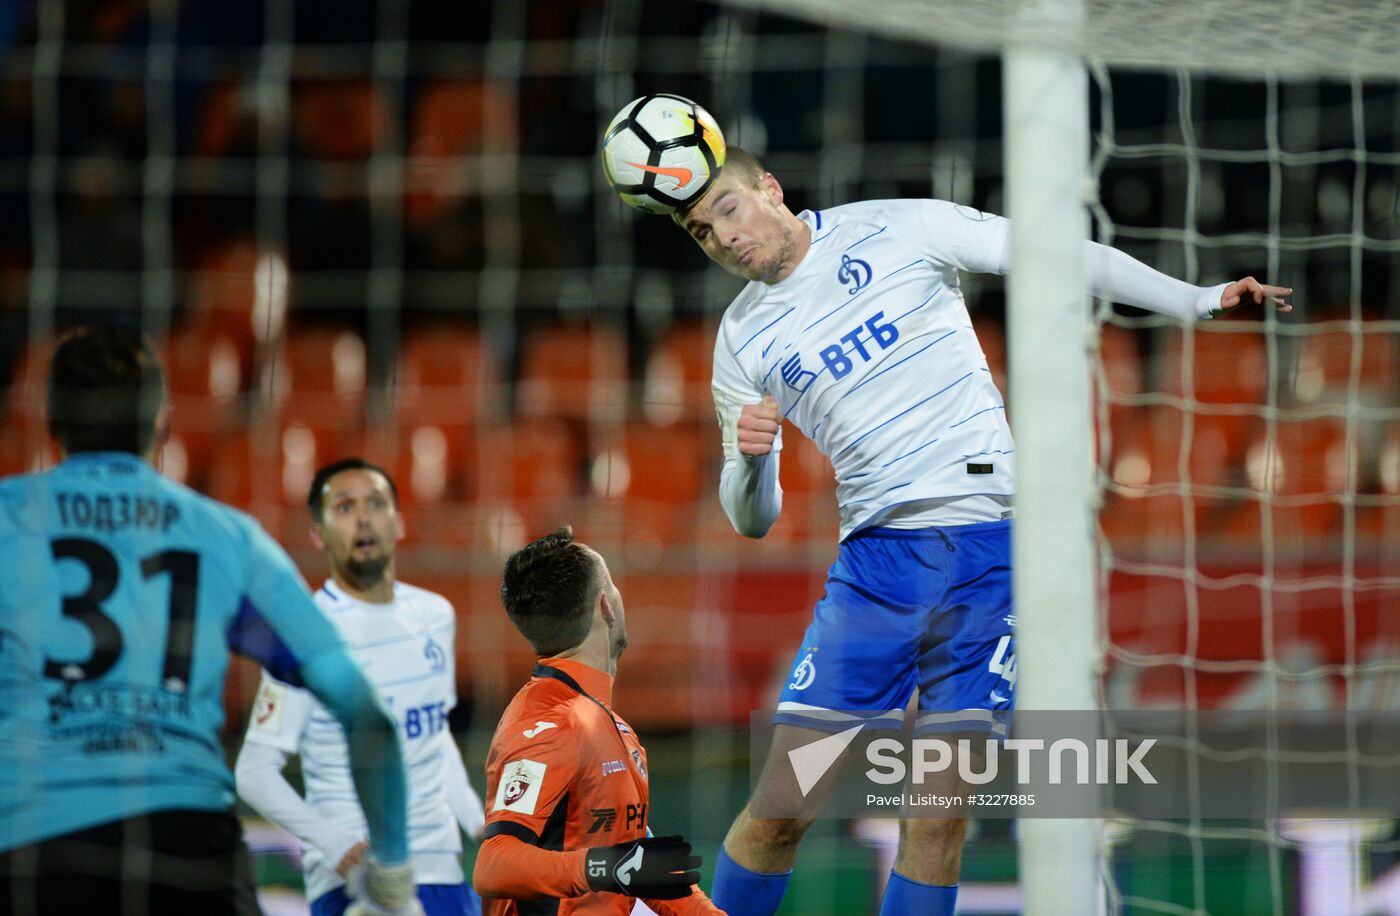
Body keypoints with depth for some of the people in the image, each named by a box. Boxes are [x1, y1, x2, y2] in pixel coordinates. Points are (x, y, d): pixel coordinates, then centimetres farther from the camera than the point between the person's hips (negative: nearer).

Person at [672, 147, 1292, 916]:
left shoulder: (899, 228, 2)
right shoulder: (743, 340, 9)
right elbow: (751, 519, 10)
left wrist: (1199, 300, -5)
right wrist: (748, 460, -12)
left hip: (991, 547, -2)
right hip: (876, 558, 2)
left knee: (936, 821, -6)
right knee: (780, 807, -5)